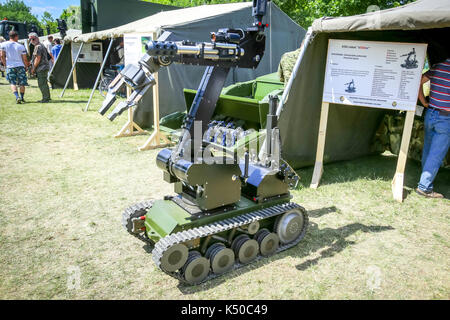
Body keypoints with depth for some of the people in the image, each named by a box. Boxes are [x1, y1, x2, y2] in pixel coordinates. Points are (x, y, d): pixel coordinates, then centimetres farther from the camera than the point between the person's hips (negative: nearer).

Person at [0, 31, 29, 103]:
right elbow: (24, 59, -1)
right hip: (20, 66, -1)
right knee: (22, 83, 10)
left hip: (10, 66, 1)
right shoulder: (21, 46, 0)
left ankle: (17, 97, -15)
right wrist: (27, 66, 14)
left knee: (13, 83, 4)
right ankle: (22, 97, 17)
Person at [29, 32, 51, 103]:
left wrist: (33, 68, -11)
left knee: (42, 84, -8)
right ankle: (47, 97, 20)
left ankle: (45, 98, -6)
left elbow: (38, 58, -18)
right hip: (44, 68, 11)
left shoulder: (38, 47, -12)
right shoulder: (41, 45, 20)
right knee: (44, 83, 15)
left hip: (41, 68, -11)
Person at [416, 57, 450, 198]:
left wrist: (424, 103, 9)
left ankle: (426, 185, 29)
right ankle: (424, 187, 1)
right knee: (436, 155, 0)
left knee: (427, 152, 15)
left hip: (430, 114, 6)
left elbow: (419, 82, 8)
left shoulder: (437, 67, 4)